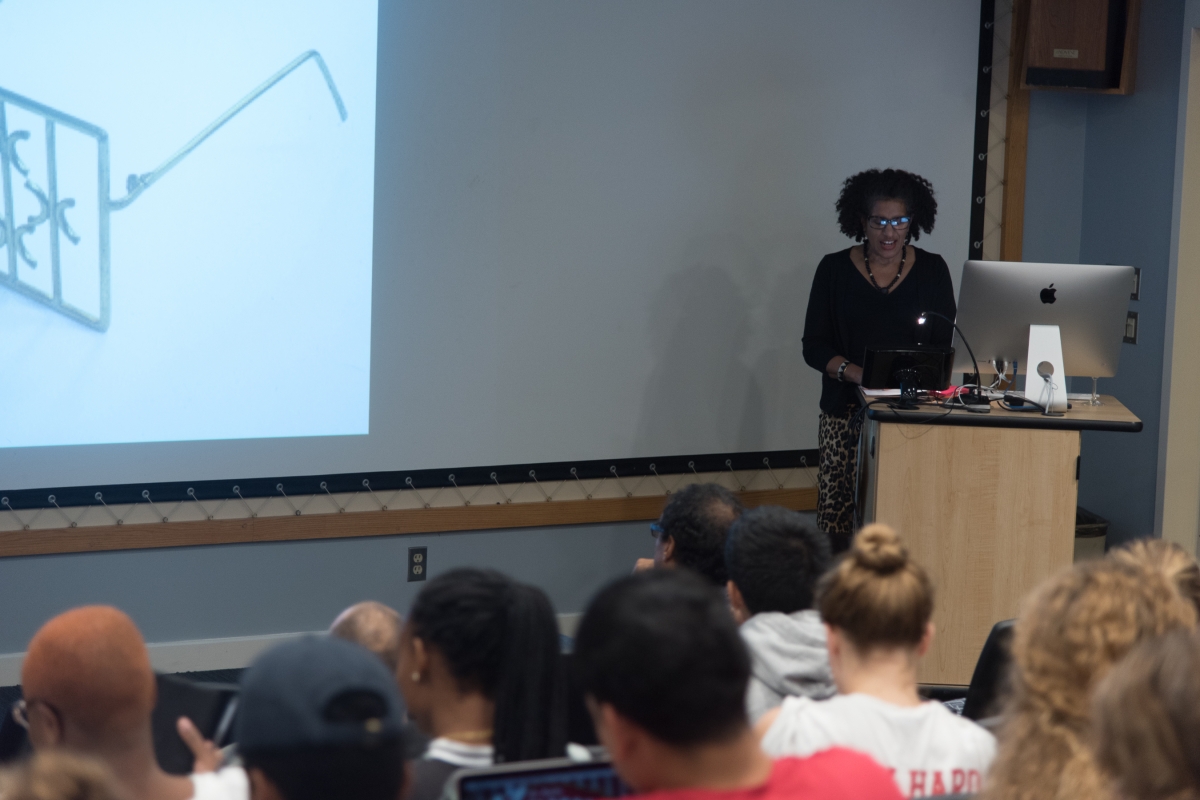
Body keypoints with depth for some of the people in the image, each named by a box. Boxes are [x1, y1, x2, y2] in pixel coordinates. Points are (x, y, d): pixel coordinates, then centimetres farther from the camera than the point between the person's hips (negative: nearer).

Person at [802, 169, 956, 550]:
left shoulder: (932, 270, 7)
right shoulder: (835, 269, 5)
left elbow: (944, 346, 5)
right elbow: (813, 347, 2)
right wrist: (856, 373, -16)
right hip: (846, 412, 0)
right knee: (838, 517, -10)